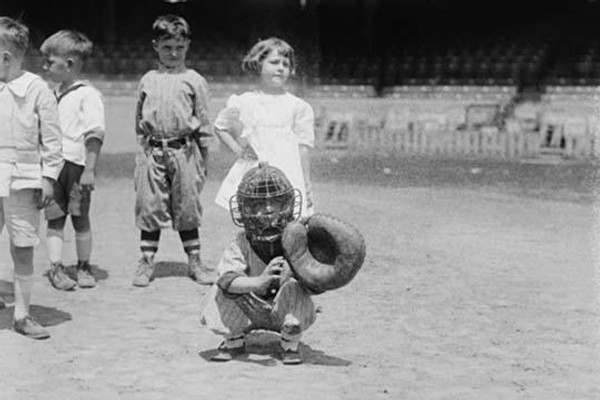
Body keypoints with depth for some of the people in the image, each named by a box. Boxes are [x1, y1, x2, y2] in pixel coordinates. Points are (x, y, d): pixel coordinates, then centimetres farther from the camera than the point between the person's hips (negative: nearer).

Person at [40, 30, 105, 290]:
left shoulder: (88, 95, -9)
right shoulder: (54, 94, 13)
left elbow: (95, 134, -14)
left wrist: (90, 170, -20)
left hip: (76, 164, -5)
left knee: (80, 218, 6)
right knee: (54, 219, 2)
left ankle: (84, 267, 20)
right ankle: (56, 268, 5)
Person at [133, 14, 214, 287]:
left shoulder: (194, 81, 3)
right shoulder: (148, 81, 9)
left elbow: (204, 123, 5)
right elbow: (140, 119, 16)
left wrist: (203, 159, 3)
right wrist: (144, 146, 11)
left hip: (185, 150, -1)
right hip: (153, 152, 2)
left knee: (186, 208, 6)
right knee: (149, 207, 3)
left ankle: (195, 262, 17)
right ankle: (146, 262, 13)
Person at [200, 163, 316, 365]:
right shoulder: (240, 245, -13)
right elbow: (227, 278, -30)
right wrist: (258, 282, -50)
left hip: (283, 312, -1)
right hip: (248, 313, 1)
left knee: (295, 287, -30)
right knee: (219, 291, -22)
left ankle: (290, 344, -7)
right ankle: (234, 340, 5)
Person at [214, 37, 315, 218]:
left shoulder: (298, 106, 3)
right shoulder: (243, 103, 7)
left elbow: (303, 149, 4)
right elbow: (219, 127, 22)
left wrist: (306, 187, 3)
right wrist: (237, 149, 7)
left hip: (287, 177, -1)